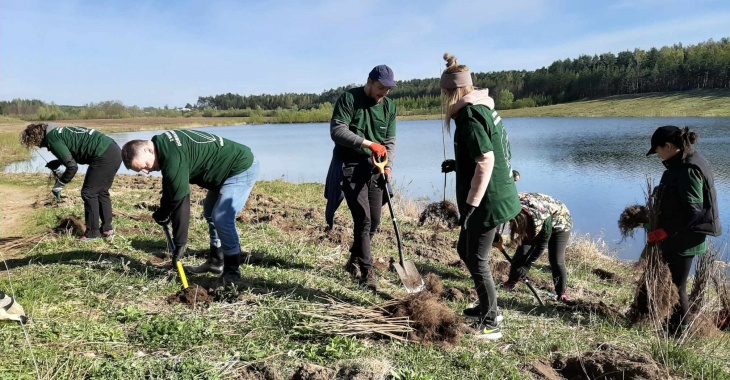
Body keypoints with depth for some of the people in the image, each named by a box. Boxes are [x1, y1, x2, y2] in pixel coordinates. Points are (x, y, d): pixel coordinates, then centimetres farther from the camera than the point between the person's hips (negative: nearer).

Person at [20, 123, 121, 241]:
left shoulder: (52, 139, -8)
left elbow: (72, 166, -13)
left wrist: (59, 185, -1)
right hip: (114, 151, 9)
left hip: (104, 156, -9)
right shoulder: (57, 132, 20)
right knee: (101, 192, 18)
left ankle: (92, 233, 10)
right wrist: (55, 165, 27)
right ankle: (107, 229, 25)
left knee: (89, 193, 2)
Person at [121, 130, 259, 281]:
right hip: (227, 169, 11)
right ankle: (216, 262, 26)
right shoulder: (163, 144, 2)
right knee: (210, 212, 19)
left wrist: (180, 244, -19)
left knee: (222, 218, -17)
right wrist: (163, 211, 8)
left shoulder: (173, 160, -29)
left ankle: (232, 270, -2)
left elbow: (180, 201, -26)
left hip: (242, 168, -11)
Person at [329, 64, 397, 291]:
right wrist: (368, 144, -24)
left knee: (374, 221, 7)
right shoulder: (349, 99, -8)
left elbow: (390, 141, 7)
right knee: (363, 219, -12)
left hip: (375, 169, 6)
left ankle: (354, 261, 28)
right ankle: (367, 270, -3)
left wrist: (388, 165, -11)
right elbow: (337, 131, -17)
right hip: (351, 167, -6)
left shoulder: (390, 107, 8)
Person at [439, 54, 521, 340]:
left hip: (488, 201, -10)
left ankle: (490, 324, 15)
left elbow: (486, 161, -24)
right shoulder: (483, 108, 12)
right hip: (498, 197, 10)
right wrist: (459, 164, 19)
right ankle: (488, 307, 35)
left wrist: (470, 205, -21)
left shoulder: (469, 115, -17)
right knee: (465, 250, 21)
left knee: (477, 260, 2)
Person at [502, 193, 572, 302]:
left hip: (559, 222, -4)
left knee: (556, 261, -10)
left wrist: (527, 265, -22)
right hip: (533, 224, 5)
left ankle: (561, 293, 5)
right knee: (522, 252, -5)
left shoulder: (544, 219, -43)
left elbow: (542, 244, -28)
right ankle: (511, 282, 9)